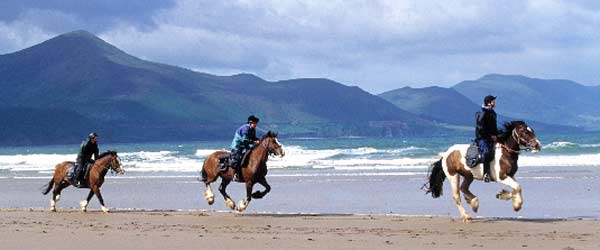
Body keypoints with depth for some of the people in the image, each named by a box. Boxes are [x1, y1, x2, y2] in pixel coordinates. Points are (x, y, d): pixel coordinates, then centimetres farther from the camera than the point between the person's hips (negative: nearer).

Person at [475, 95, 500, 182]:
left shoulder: (492, 113, 16)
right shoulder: (482, 114, -11)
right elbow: (481, 129, -16)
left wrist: (498, 135, 10)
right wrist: (491, 136, -15)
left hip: (491, 138, 9)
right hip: (482, 138, -9)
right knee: (486, 152, -29)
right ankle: (486, 174, -32)